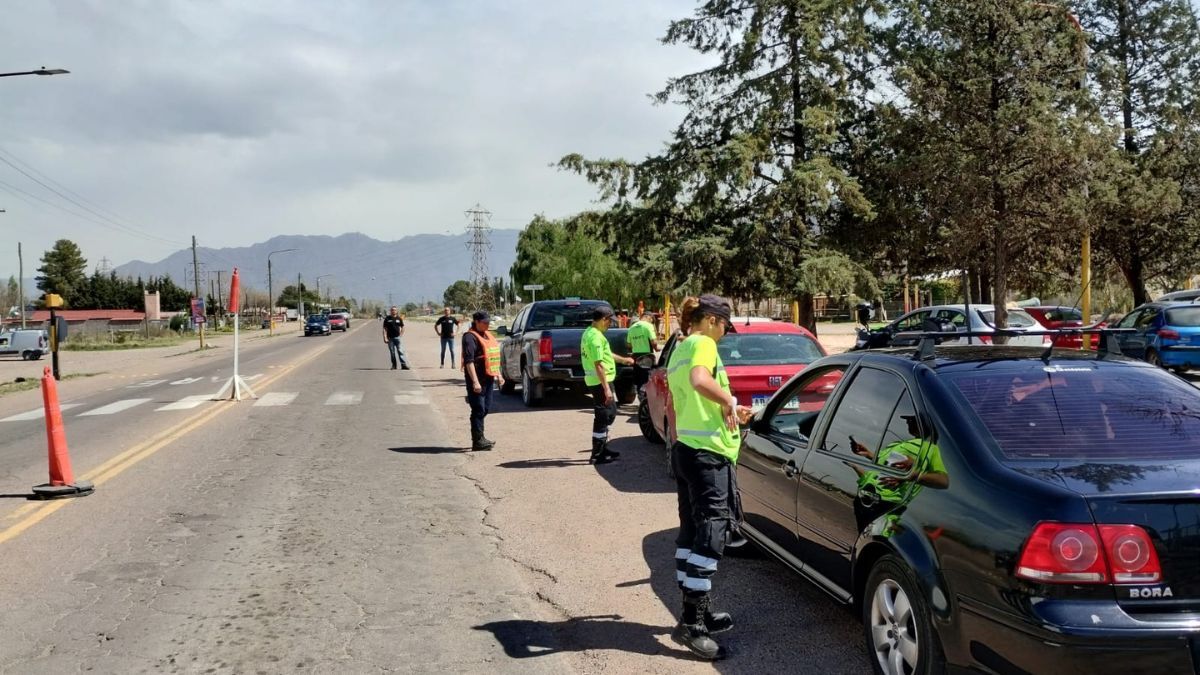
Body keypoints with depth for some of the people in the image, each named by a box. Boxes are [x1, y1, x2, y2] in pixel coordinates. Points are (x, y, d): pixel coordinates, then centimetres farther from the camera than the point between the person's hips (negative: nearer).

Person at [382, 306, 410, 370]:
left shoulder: (399, 319, 7)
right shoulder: (387, 319, 3)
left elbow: (402, 327, 15)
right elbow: (385, 329, 2)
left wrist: (401, 334, 2)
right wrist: (385, 338, -6)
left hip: (397, 337, 0)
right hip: (390, 338, 0)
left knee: (400, 351, -9)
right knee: (392, 352, 7)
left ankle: (404, 365, -12)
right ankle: (394, 365, 16)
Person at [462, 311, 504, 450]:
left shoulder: (488, 336, 17)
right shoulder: (470, 337, -12)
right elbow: (469, 361, -19)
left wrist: (498, 375, 23)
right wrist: (475, 381, -25)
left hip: (489, 377, 9)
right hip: (478, 379, -9)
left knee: (486, 408, 13)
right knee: (479, 409, -6)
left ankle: (479, 438, 23)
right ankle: (477, 440, -2)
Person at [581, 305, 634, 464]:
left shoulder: (590, 332, 13)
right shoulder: (595, 336, -20)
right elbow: (598, 364, -25)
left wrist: (622, 359, 39)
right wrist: (606, 389, -25)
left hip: (600, 381, 10)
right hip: (600, 381, -10)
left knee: (609, 413, 19)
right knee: (604, 416, -4)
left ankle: (602, 448, 27)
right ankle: (597, 455, 1)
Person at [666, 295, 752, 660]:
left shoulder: (679, 350, 18)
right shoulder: (702, 345, -11)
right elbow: (700, 381, -33)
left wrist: (728, 410, 28)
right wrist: (729, 401, -18)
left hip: (685, 449, 10)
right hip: (708, 453, -10)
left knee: (692, 533, 14)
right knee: (710, 535, -7)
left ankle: (697, 612, 22)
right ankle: (691, 623, -7)